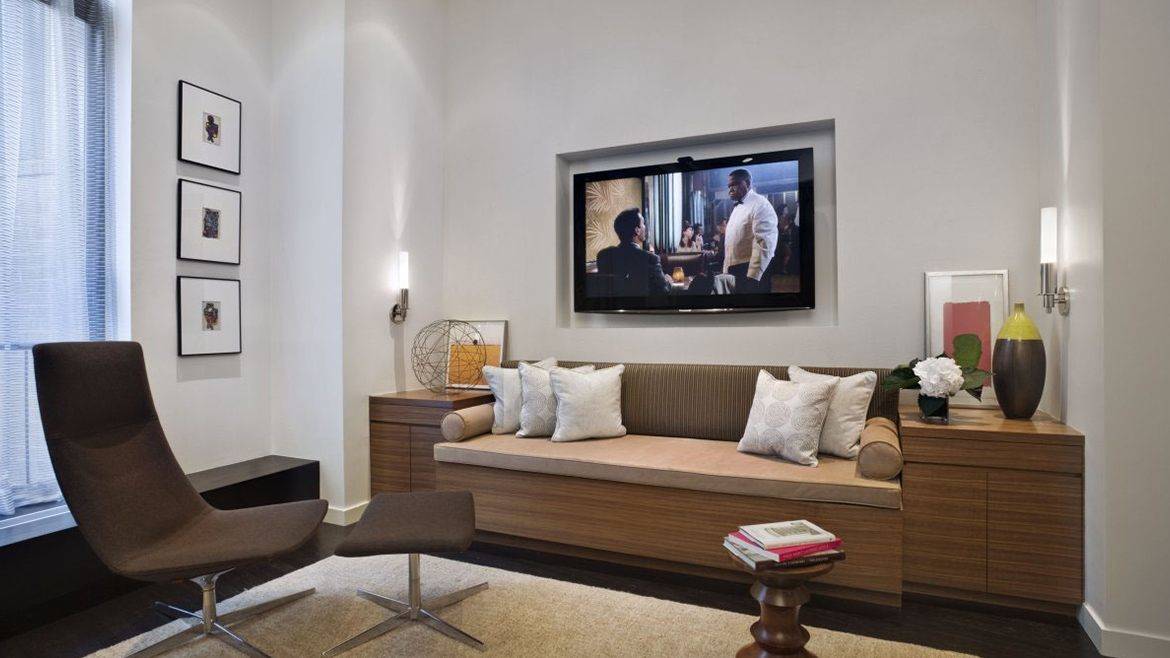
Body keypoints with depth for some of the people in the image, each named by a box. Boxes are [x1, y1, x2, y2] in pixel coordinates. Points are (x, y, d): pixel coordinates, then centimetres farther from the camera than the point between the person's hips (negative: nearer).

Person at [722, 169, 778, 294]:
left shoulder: (760, 205, -10)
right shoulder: (737, 207, 17)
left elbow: (765, 244, -19)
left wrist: (752, 276, -24)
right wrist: (726, 269, 16)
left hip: (752, 273, -8)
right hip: (733, 272, 8)